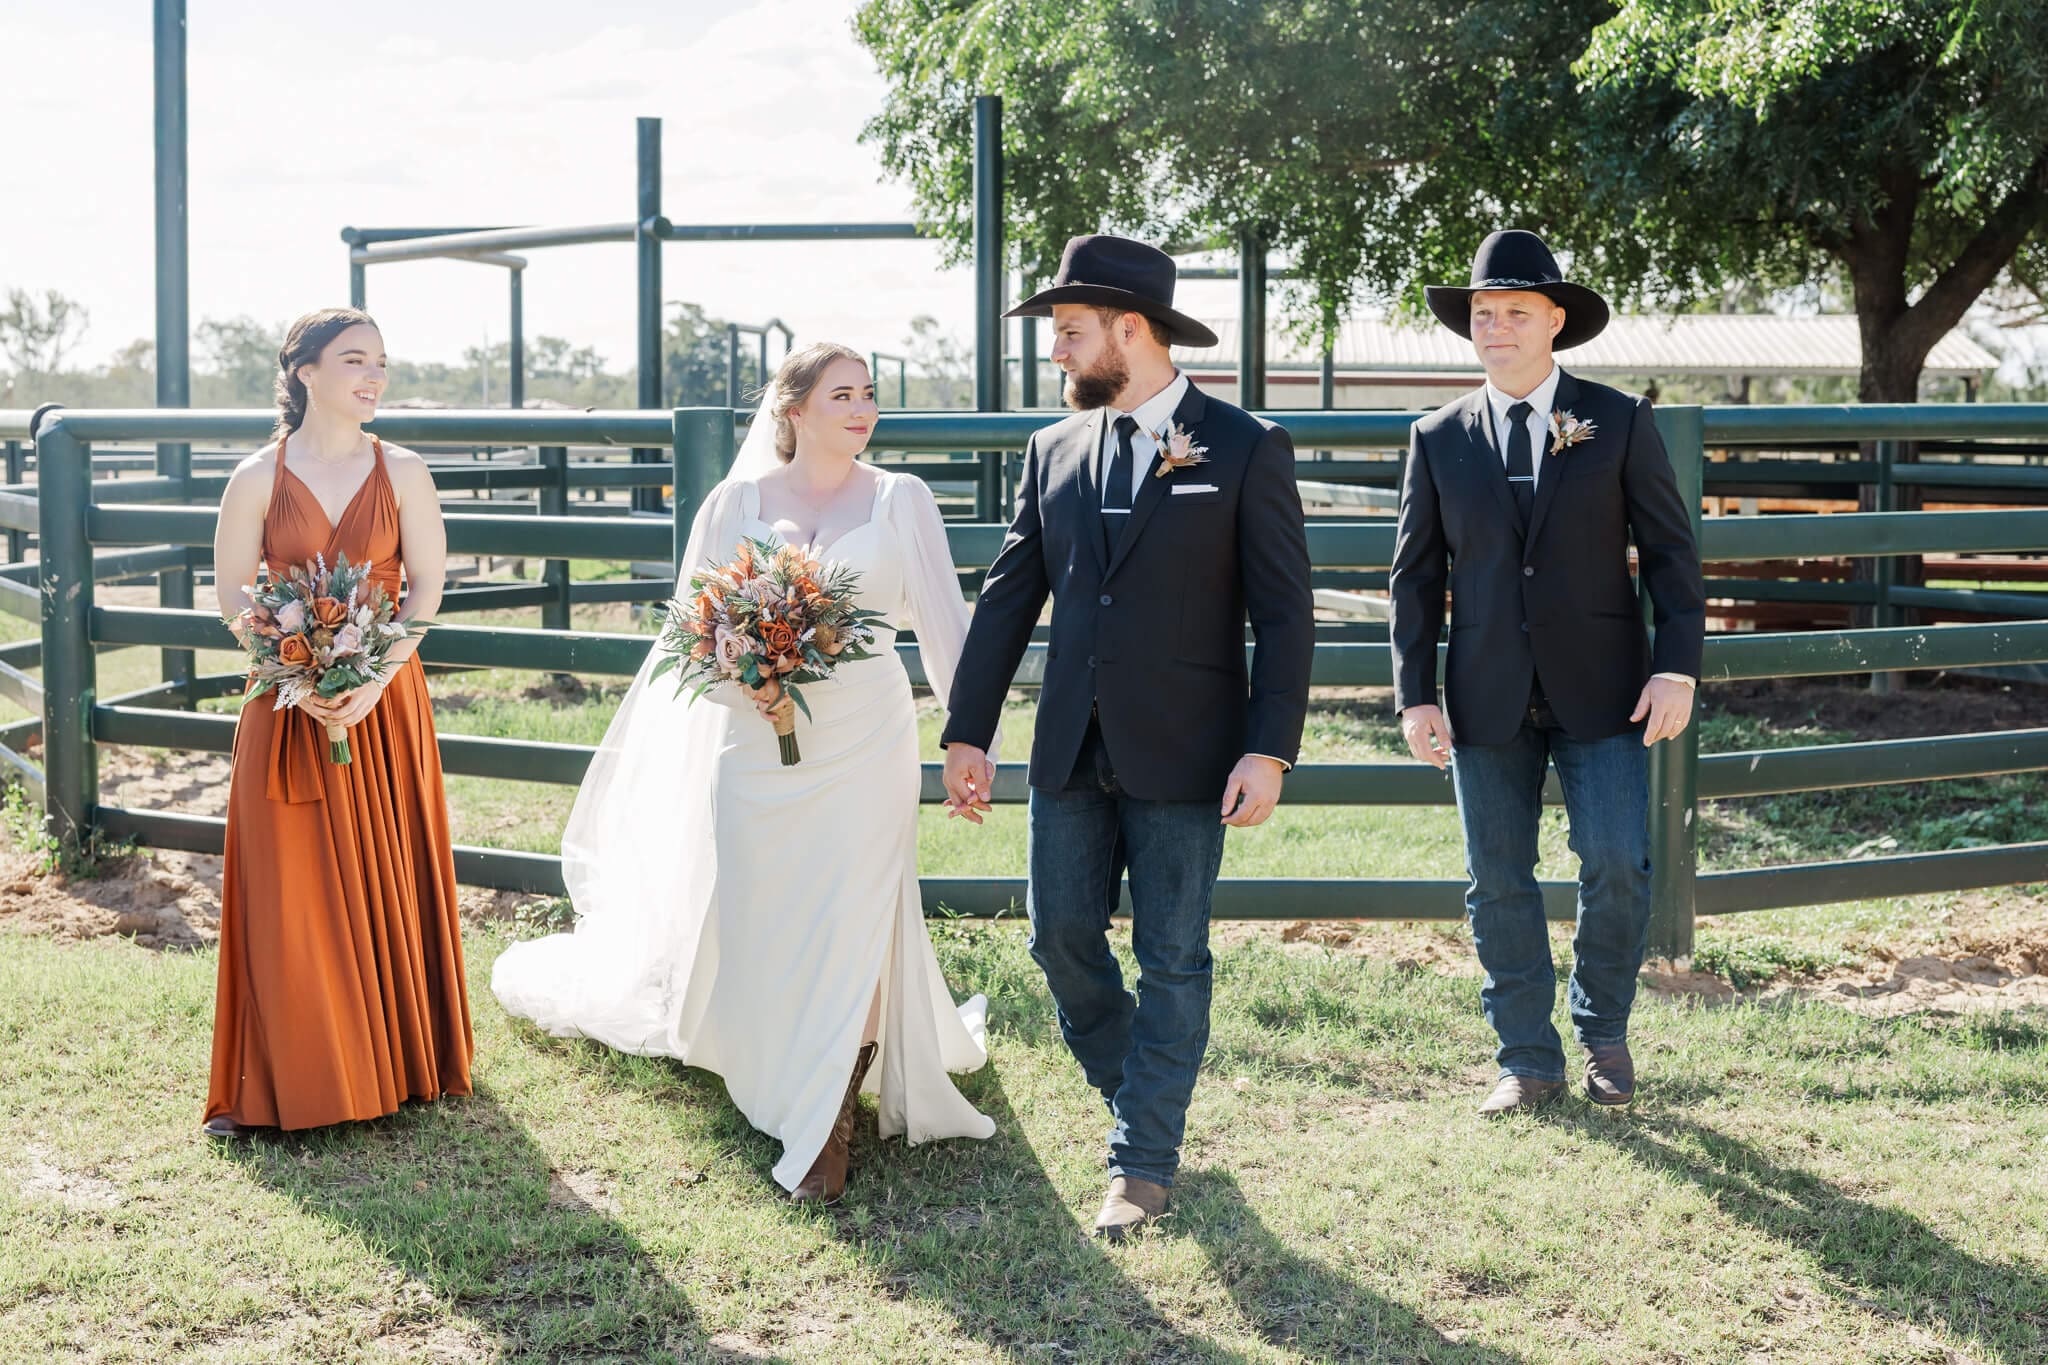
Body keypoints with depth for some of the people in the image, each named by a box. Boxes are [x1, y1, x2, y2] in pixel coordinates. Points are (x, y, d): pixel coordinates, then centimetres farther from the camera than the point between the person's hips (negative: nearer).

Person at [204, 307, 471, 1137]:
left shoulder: (403, 473, 2)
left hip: (386, 703, 1)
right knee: (289, 891, 0)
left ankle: (396, 1062, 17)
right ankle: (283, 1083, 9)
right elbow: (232, 594, -1)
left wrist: (374, 681, -14)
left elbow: (425, 589, -1)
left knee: (386, 878, 5)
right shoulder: (259, 477, 0)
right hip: (287, 705, -1)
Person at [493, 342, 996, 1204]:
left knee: (854, 923, -4)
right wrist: (746, 682, -14)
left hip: (866, 744, -1)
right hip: (757, 745, 1)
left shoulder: (900, 502, 2)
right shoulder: (737, 503, 4)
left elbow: (944, 625, -1)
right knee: (752, 928, 2)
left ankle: (830, 1121, 13)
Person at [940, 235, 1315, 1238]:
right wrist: (967, 732, 6)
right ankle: (1135, 1092, 33)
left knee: (1171, 959, 3)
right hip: (1071, 750, 5)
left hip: (1184, 754, -5)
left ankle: (1143, 1162, 15)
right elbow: (1008, 597, 10)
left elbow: (1284, 613, -7)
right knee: (1062, 937, 9)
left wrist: (1270, 750, -14)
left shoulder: (1245, 448, -5)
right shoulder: (1053, 450, 9)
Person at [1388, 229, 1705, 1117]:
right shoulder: (1439, 438, 6)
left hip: (1600, 691, -2)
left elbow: (1670, 549, 2)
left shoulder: (1618, 422, 2)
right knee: (1499, 882, 4)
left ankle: (1604, 1033, 18)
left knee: (1616, 866, -7)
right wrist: (1416, 695, 1)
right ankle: (1528, 1060, 18)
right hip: (1487, 700, 2)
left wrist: (1677, 668, -6)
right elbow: (1416, 573, 8)